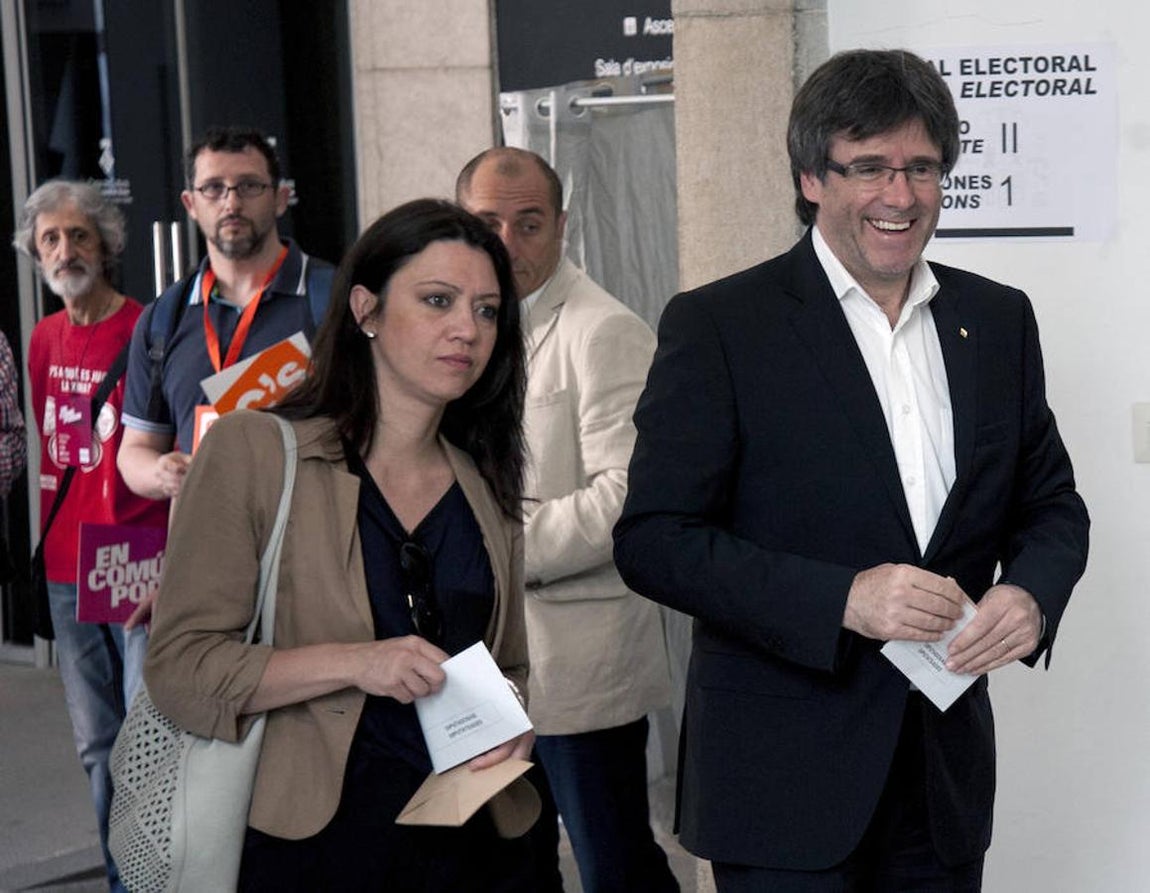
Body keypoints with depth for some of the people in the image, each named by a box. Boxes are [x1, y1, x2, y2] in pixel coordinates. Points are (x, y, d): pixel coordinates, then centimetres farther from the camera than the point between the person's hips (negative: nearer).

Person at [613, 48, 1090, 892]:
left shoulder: (998, 319, 7)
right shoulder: (717, 325, -8)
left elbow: (1052, 504, 14)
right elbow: (654, 540, -12)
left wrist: (1031, 594, -9)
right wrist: (843, 600, -22)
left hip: (947, 759, 5)